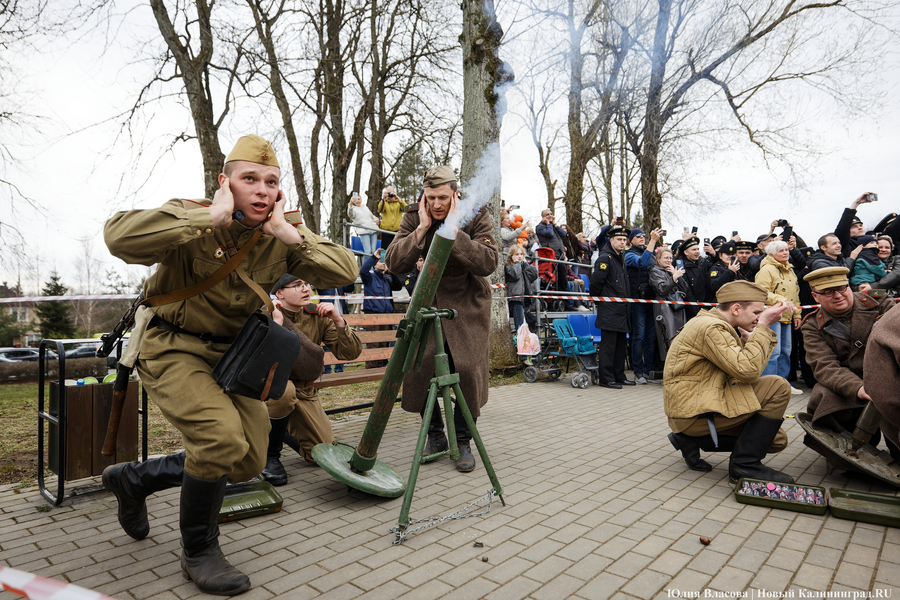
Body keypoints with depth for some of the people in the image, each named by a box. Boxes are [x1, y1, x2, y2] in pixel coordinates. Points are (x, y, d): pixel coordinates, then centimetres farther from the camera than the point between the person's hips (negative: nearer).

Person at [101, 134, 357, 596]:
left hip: (231, 355, 6)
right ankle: (198, 553, 1)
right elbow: (119, 236, -36)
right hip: (172, 349, -5)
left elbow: (345, 272, -17)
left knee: (248, 460, 8)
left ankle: (133, 478, 32)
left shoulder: (283, 236, -6)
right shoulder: (193, 221, -18)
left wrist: (288, 233, -27)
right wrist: (212, 216, -35)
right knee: (221, 434, -27)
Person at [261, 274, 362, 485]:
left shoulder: (317, 316, -4)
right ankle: (270, 456, -13)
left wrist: (338, 321, -22)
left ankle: (286, 430, 33)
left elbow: (350, 353, -9)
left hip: (303, 391, 4)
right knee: (283, 389, -41)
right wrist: (276, 323, -33)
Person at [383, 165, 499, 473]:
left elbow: (489, 263, -25)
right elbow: (394, 263, -15)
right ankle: (435, 436, 18)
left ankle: (463, 441, 11)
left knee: (468, 370, -10)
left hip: (467, 303, -2)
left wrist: (454, 231, -28)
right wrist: (422, 229, -22)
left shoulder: (476, 216, -11)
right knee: (419, 365, -4)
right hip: (427, 300, 2)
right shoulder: (414, 217, -5)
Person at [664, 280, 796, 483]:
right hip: (693, 411, -11)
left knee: (777, 439, 10)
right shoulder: (711, 327, -17)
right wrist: (763, 327, -16)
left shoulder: (716, 324, 16)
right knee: (778, 387, -14)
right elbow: (747, 370, -24)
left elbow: (750, 368, 11)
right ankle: (745, 464, -9)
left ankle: (691, 439, 9)